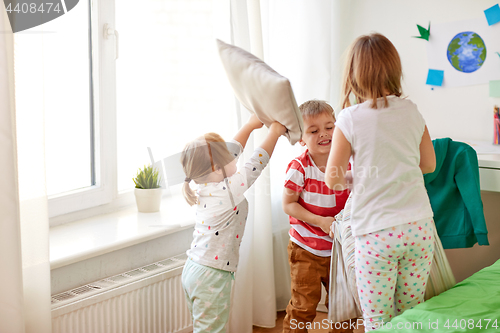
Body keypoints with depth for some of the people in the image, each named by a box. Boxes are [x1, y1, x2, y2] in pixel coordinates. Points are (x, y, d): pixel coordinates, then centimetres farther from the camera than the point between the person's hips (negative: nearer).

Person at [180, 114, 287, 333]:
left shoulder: (205, 186, 3)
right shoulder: (229, 190, -19)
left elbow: (232, 150, 16)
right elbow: (257, 163, -8)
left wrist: (251, 125, 26)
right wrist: (274, 133, 6)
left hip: (192, 270, 9)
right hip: (211, 276, -9)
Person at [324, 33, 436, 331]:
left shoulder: (350, 119, -8)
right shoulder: (412, 111, 3)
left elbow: (333, 180, -3)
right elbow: (429, 164, 15)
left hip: (376, 233, -4)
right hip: (419, 227, 4)